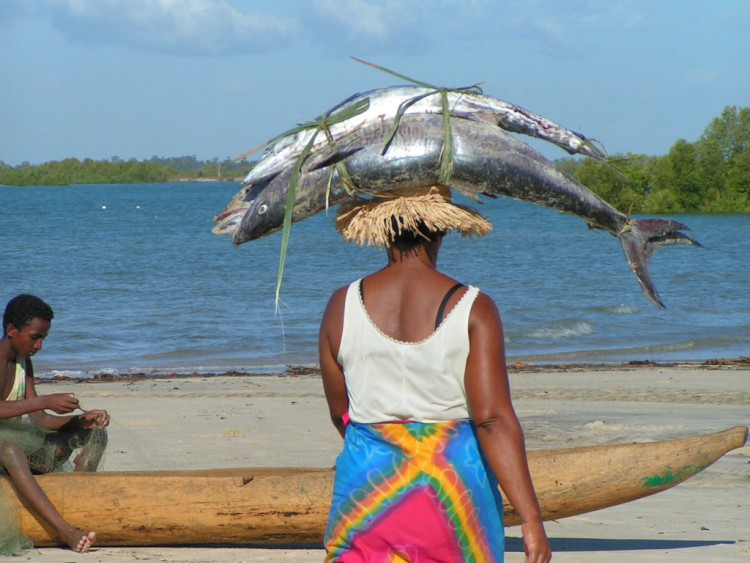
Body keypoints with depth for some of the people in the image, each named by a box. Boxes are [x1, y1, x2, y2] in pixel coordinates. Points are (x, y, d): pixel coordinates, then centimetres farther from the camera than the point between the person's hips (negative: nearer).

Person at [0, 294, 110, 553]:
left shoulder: (24, 364, 12)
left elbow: (38, 420, 8)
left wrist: (82, 420, -8)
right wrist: (46, 401, -34)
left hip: (23, 447, 9)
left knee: (94, 434, 1)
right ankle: (66, 531, -52)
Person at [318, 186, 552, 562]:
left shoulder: (342, 306, -2)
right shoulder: (472, 309, -9)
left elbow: (340, 413, 8)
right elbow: (493, 419, -16)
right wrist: (531, 520, -16)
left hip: (366, 487, 1)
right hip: (454, 490, -1)